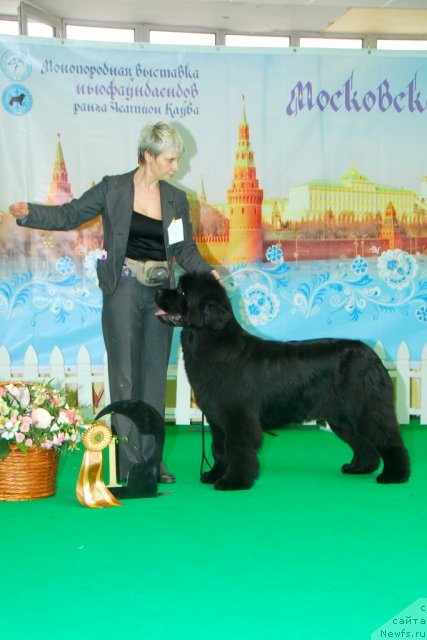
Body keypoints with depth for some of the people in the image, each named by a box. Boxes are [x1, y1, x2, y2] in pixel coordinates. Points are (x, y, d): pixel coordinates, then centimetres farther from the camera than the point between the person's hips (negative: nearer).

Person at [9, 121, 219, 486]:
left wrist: (207, 271, -10)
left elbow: (184, 249, 9)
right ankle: (129, 463, 3)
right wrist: (29, 213, -14)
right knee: (125, 376, -3)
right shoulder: (113, 189, -2)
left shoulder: (176, 199, 9)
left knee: (156, 376, 8)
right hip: (124, 288, -4)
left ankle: (150, 458, 18)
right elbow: (70, 215, 1)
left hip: (160, 292, 4)